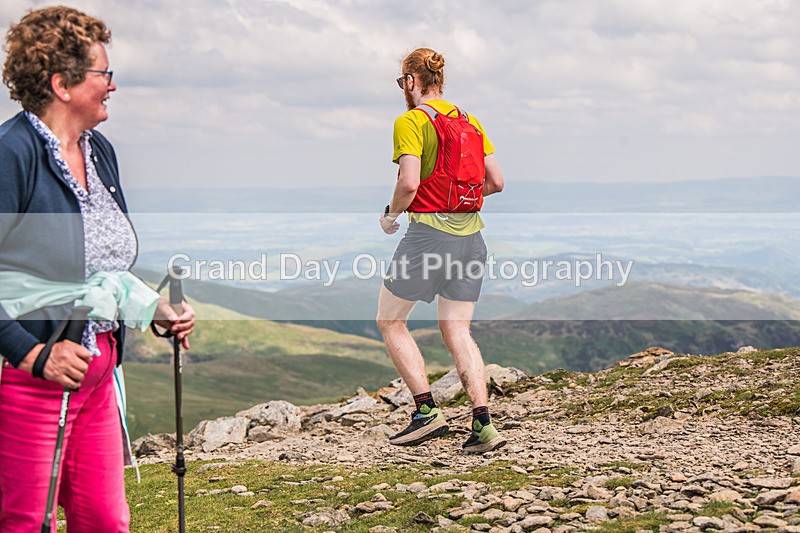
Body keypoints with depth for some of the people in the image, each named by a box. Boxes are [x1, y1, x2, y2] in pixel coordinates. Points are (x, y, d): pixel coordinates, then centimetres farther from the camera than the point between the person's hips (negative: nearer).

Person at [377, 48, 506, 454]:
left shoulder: (410, 121, -7)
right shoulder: (470, 122, 13)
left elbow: (409, 183, -19)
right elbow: (496, 182, 11)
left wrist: (391, 214, -1)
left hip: (429, 232, -7)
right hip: (471, 233, 7)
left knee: (390, 321, 10)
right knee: (456, 332, 10)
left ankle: (427, 413, 2)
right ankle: (483, 424, 0)